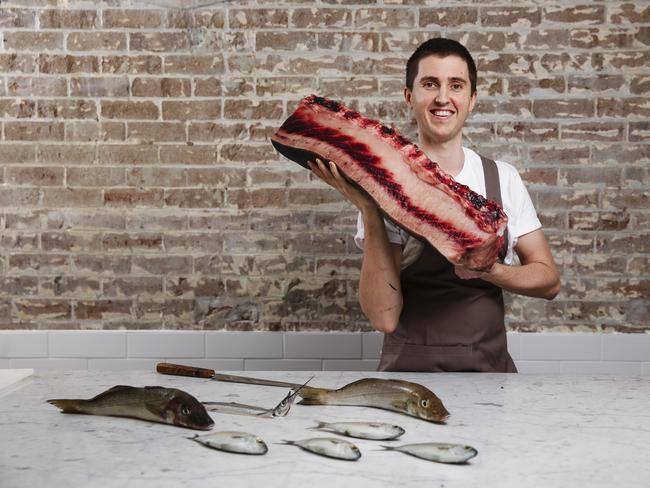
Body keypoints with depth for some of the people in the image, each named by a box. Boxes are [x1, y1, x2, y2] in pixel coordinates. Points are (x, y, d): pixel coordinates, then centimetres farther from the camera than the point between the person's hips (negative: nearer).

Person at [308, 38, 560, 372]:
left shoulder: (502, 178, 6)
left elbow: (548, 281, 8)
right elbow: (384, 316, -13)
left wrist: (488, 269, -11)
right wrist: (368, 210, -20)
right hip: (411, 369, -2)